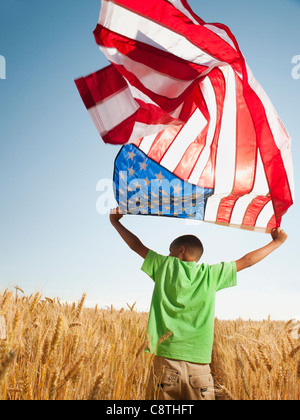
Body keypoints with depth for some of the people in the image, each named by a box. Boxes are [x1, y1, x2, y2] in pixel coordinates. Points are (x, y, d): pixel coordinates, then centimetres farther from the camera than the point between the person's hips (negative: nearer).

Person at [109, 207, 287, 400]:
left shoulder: (166, 266, 2)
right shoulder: (211, 274, 4)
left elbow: (136, 245, 14)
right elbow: (246, 261, 15)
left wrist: (116, 221, 29)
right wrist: (277, 241, 29)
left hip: (166, 360, -1)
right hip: (199, 364, 1)